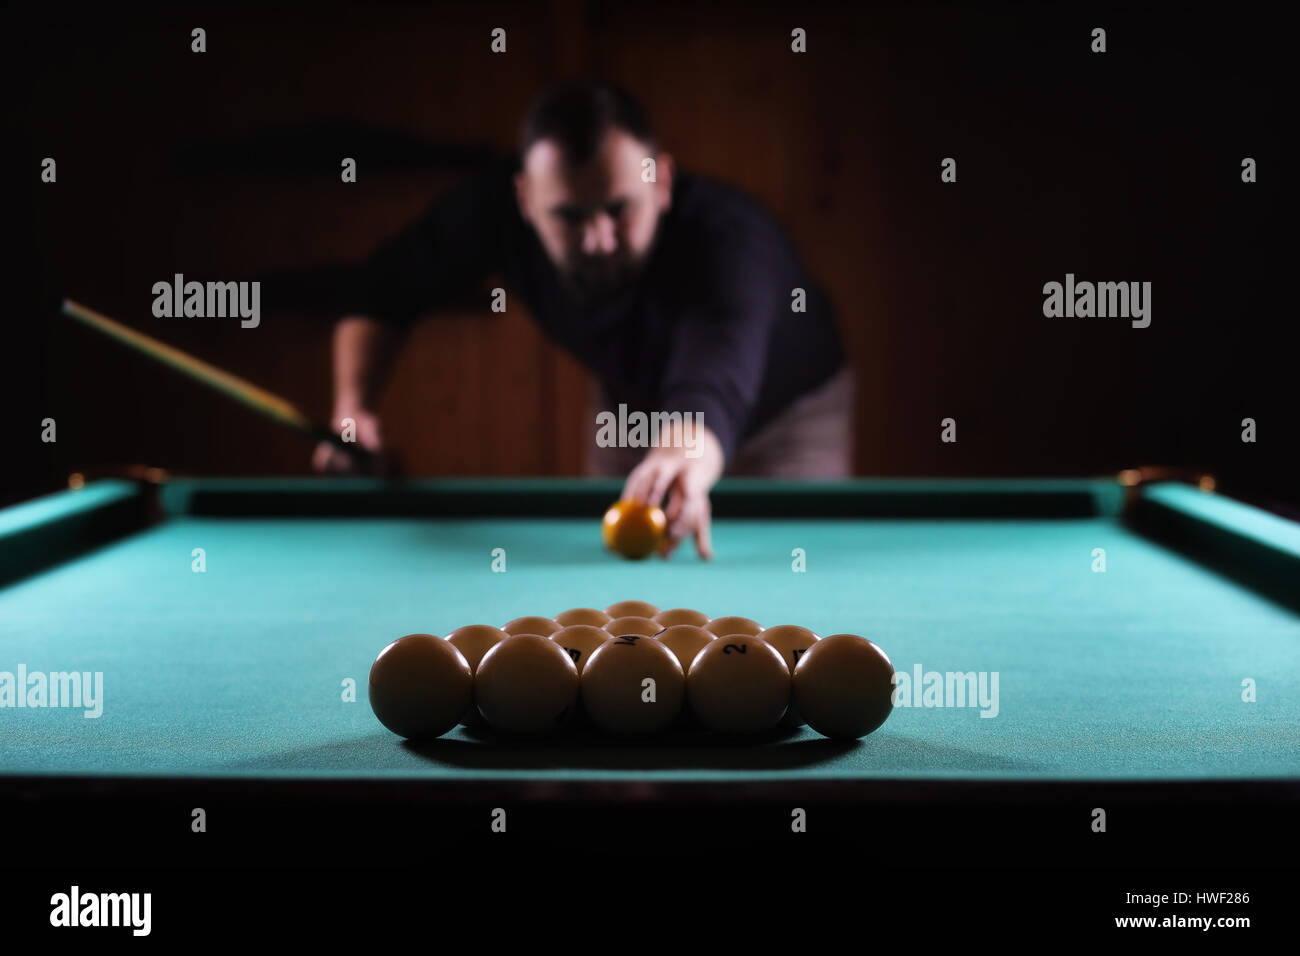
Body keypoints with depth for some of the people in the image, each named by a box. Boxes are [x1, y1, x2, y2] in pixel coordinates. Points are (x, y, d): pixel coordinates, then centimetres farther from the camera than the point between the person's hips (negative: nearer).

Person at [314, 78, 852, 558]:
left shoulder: (728, 239, -46)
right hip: (631, 404, 3)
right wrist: (353, 406, -30)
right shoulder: (494, 208, -31)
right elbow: (384, 290, -14)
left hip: (787, 413, -3)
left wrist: (686, 462, -88)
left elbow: (713, 383, -66)